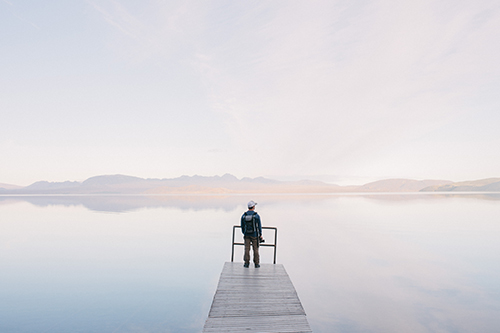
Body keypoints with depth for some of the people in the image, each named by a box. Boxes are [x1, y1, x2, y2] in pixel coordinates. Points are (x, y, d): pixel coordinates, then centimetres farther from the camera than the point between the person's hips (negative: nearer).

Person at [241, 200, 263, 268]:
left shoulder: (243, 216, -3)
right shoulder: (256, 216, -13)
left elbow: (242, 226, 5)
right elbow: (259, 226, -7)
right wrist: (261, 235, 5)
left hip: (247, 235, 2)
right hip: (255, 235, -2)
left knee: (247, 249, 5)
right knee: (255, 249, 5)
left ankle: (246, 263, 6)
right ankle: (256, 264, 11)